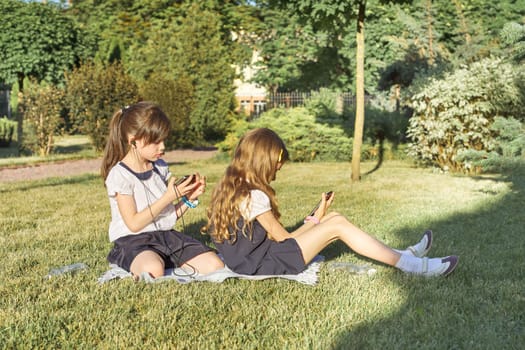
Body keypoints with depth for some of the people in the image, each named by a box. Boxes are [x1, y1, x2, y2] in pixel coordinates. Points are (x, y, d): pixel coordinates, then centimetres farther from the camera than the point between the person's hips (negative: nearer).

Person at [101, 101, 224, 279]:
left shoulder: (160, 167, 10)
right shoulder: (120, 174, -10)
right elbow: (134, 224, -16)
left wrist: (189, 198, -2)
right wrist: (169, 197, -18)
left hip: (166, 235, 6)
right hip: (133, 241, -6)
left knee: (215, 266, -13)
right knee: (153, 270, -41)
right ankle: (138, 266, -10)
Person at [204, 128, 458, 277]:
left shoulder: (232, 187, 8)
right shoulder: (255, 196, -20)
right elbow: (283, 238, -11)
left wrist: (314, 220, 6)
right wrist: (316, 220, 5)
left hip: (254, 256, 9)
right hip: (267, 263, -9)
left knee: (333, 218, 8)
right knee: (337, 226, -12)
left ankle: (400, 255, 9)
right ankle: (411, 265, -7)